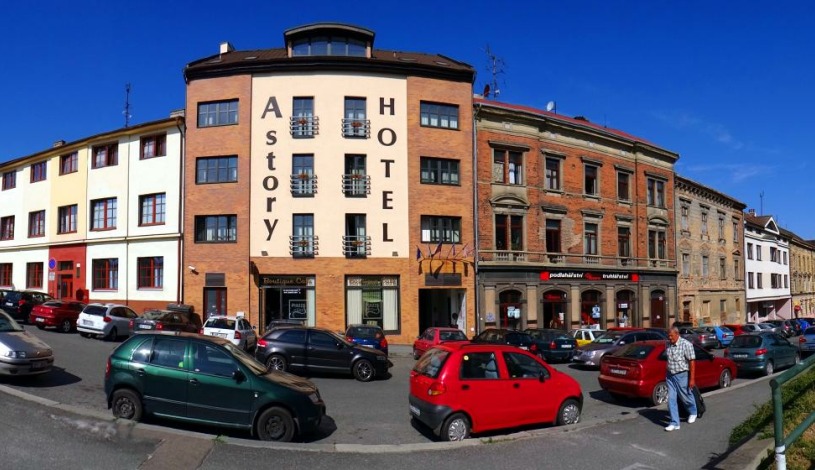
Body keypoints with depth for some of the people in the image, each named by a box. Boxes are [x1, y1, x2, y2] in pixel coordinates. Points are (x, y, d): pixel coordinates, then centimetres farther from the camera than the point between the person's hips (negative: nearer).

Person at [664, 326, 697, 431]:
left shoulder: (686, 344, -15)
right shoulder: (668, 345, 3)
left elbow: (691, 362, -14)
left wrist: (692, 379, -15)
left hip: (682, 375, -5)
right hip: (670, 376, 5)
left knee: (686, 397, 13)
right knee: (671, 399, 1)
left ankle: (693, 413, 43)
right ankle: (674, 423, 6)